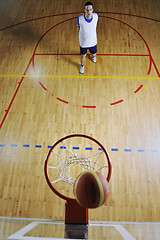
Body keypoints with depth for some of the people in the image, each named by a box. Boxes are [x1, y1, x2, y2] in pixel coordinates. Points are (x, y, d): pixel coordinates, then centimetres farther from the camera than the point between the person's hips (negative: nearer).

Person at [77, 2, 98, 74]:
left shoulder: (96, 16, -19)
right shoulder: (79, 19, -26)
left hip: (93, 42, 2)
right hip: (83, 42, -2)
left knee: (94, 54, 25)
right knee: (83, 55, 19)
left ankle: (93, 56, 65)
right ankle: (82, 66, 50)